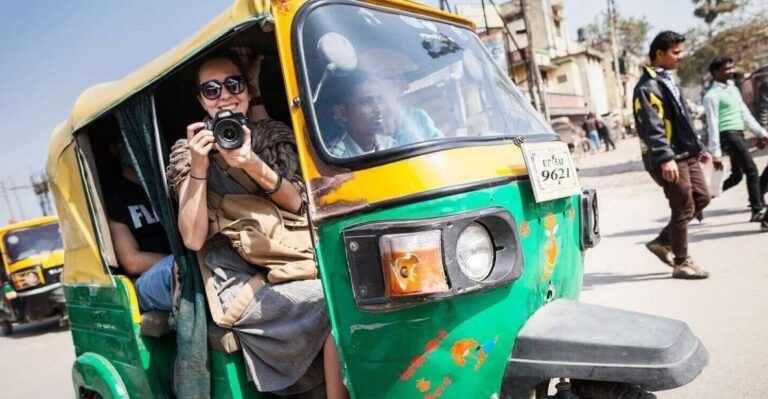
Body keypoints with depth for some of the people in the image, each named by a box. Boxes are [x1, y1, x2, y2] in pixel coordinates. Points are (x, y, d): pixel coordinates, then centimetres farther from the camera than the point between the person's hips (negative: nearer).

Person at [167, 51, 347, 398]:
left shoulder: (273, 135, 12)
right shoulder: (189, 152, 5)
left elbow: (298, 204, -1)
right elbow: (193, 239, -5)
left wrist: (252, 164, -17)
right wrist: (198, 168, -15)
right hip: (241, 282, -3)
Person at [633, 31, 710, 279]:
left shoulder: (668, 81, 18)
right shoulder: (647, 87, -14)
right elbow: (652, 127, -25)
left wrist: (698, 147, 23)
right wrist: (665, 158, -32)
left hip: (686, 154, 10)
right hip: (669, 158, -10)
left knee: (701, 199, 13)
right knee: (684, 208, -3)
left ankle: (663, 241, 21)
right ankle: (682, 263, 10)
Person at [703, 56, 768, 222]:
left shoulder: (733, 89, 17)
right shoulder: (712, 95, -10)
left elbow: (745, 114, 22)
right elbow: (713, 125, -14)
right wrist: (715, 152, -16)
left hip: (739, 134, 9)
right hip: (728, 135, -9)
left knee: (736, 175, 12)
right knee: (752, 170, -9)